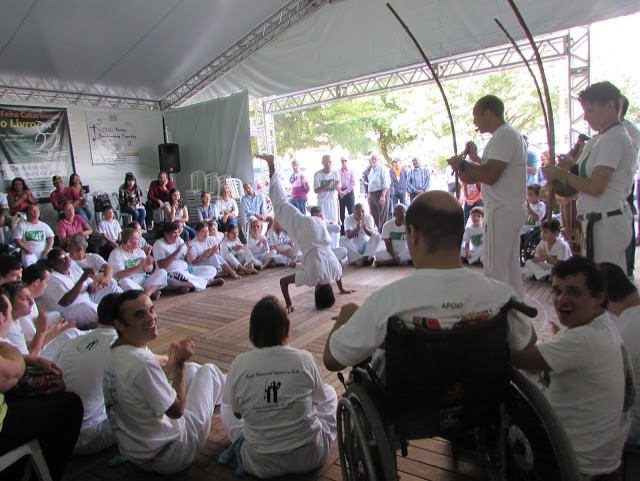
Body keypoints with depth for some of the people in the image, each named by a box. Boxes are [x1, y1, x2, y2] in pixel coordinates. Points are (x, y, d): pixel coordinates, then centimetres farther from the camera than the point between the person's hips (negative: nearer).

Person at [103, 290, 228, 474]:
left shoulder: (113, 352, -5)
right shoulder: (141, 363, -34)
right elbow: (177, 410, -21)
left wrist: (174, 359, 1)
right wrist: (179, 363, -14)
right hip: (169, 458, -8)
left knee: (192, 369, 19)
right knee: (209, 371, 6)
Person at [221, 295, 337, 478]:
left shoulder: (240, 364, -14)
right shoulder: (304, 359, -15)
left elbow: (235, 411, 1)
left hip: (260, 464, 1)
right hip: (310, 456, -1)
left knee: (226, 408, 23)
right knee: (329, 392, 23)